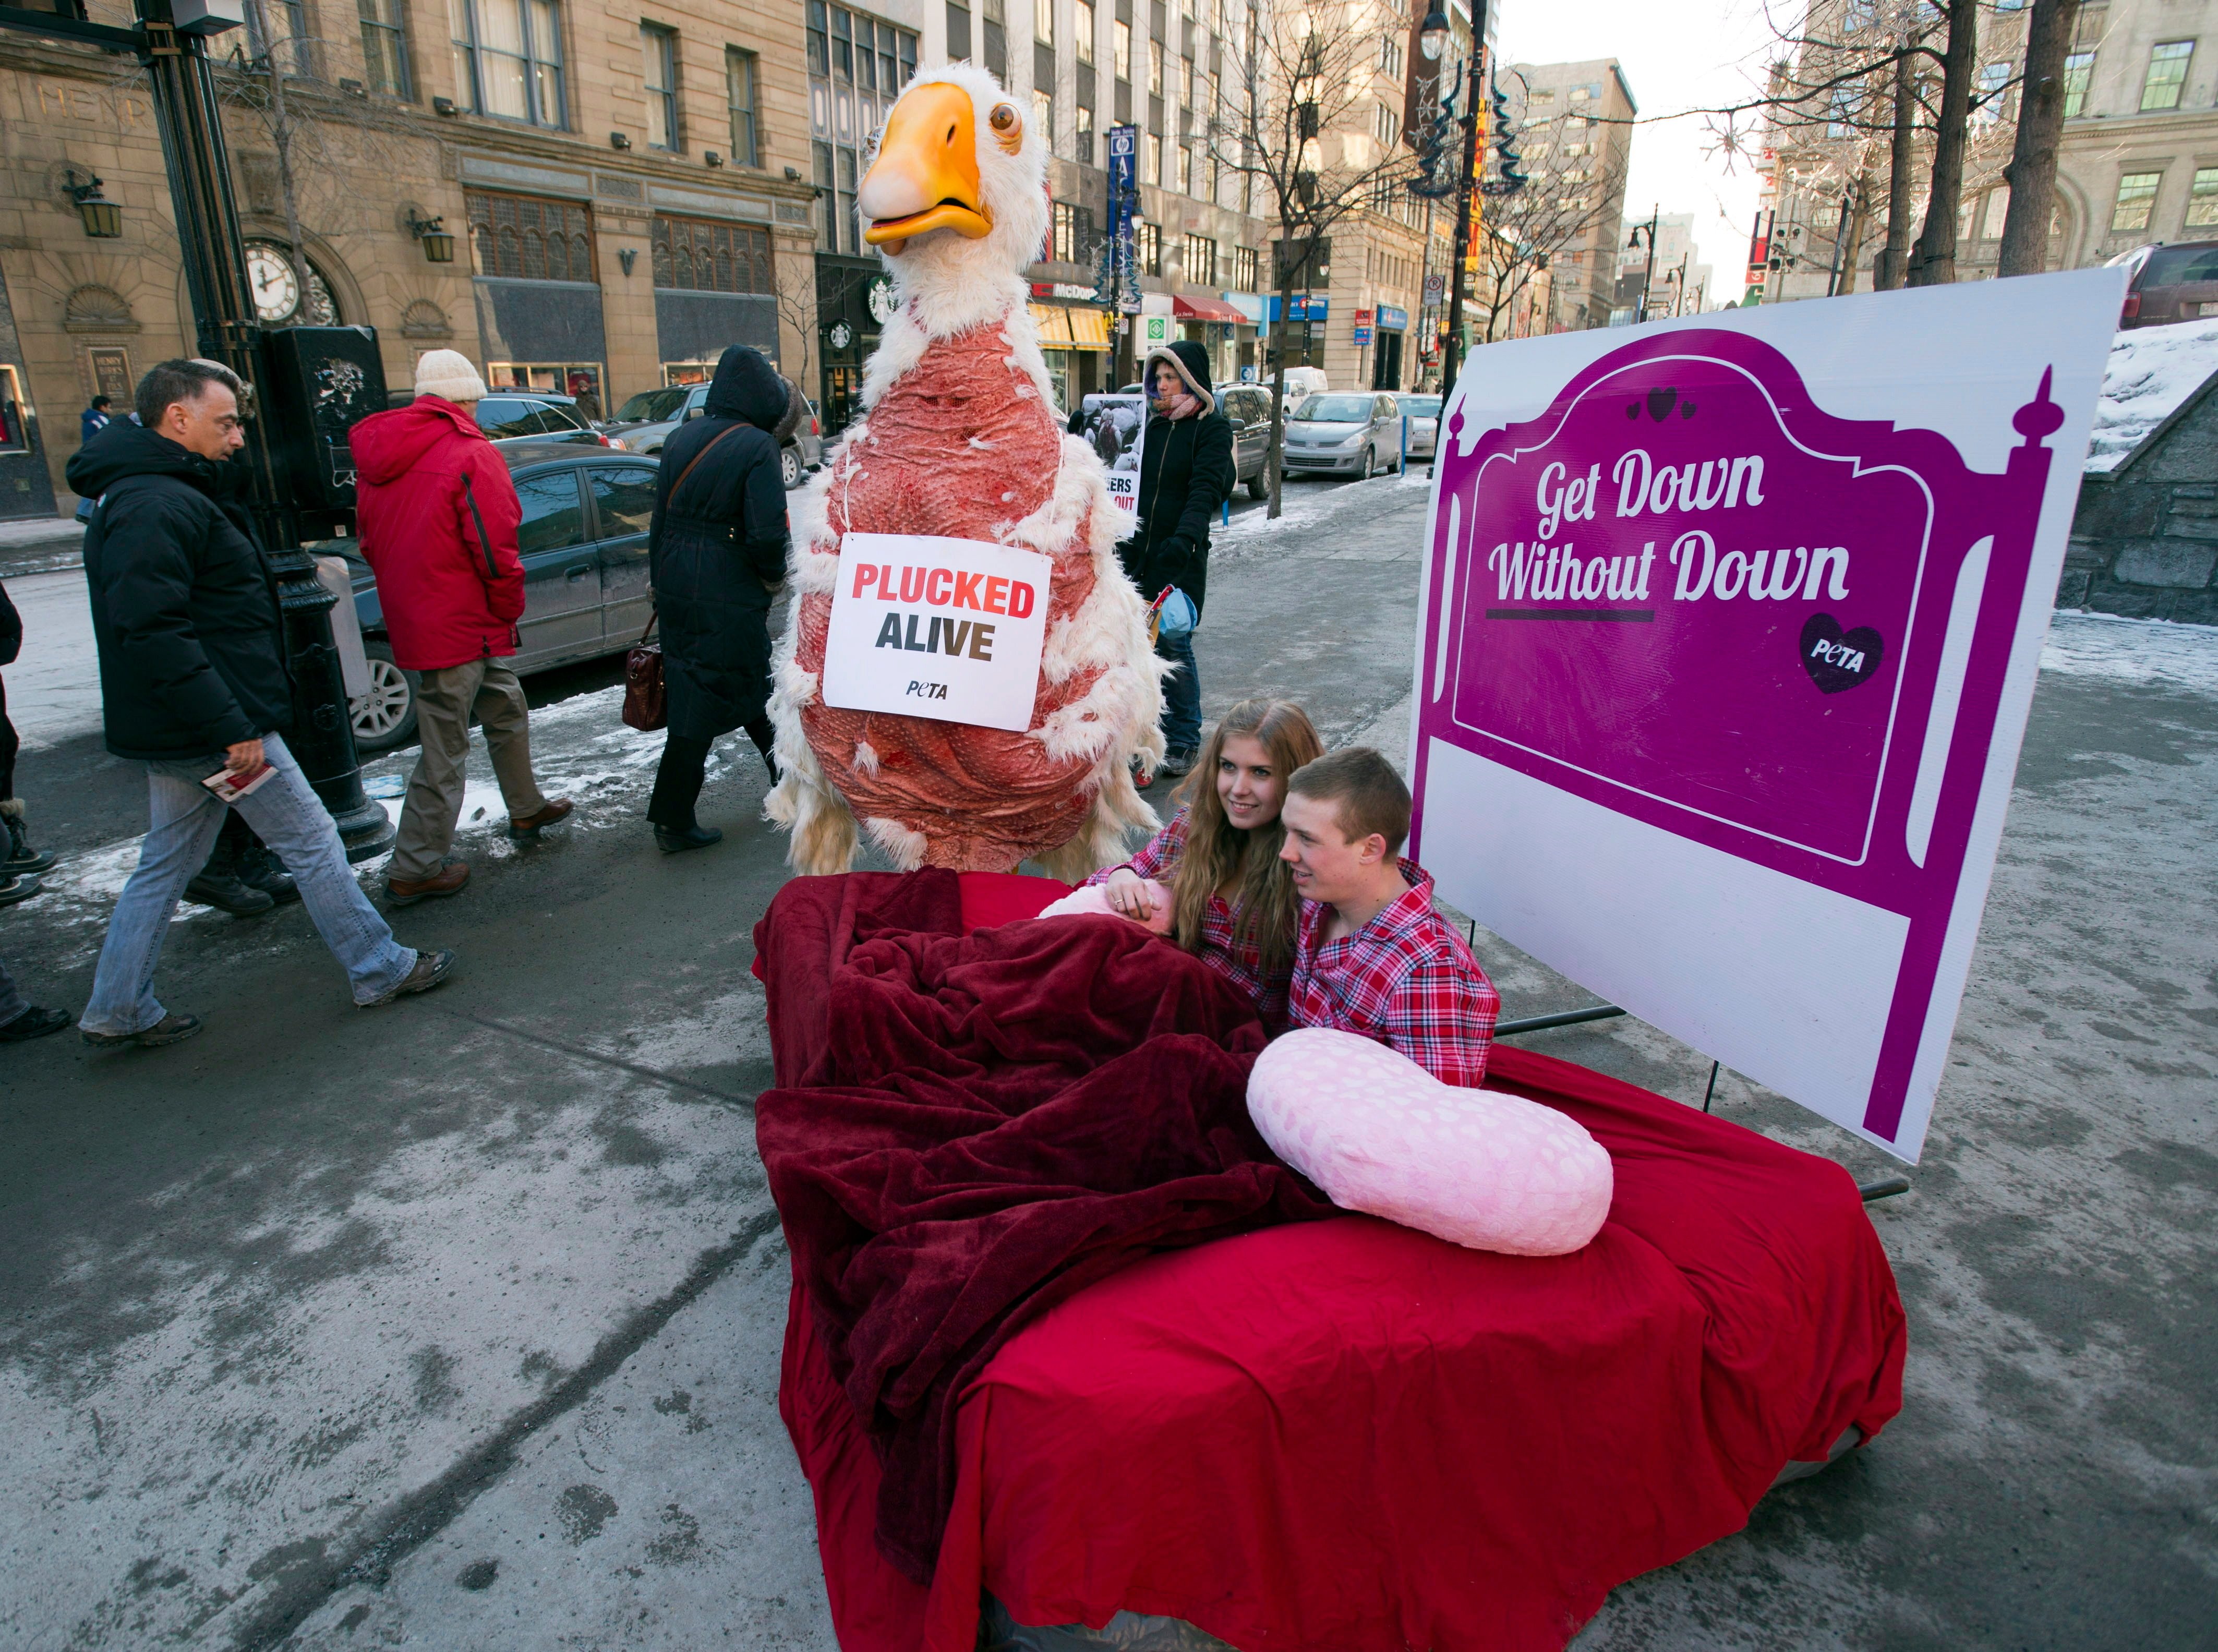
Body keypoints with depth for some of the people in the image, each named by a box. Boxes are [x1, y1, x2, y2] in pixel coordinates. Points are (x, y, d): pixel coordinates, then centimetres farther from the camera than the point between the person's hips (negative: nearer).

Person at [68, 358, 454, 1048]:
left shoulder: (160, 495, 17)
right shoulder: (155, 507, -18)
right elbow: (153, 632, -26)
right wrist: (232, 730, -26)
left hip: (180, 733, 11)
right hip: (214, 727, -11)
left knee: (166, 864, 16)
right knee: (311, 841, 0)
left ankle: (117, 1011, 25)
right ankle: (381, 970, 11)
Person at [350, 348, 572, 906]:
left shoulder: (376, 454, 10)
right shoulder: (473, 456, -15)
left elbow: (371, 543, 16)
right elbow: (495, 552, -17)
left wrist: (411, 601, 21)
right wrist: (511, 613, -2)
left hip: (412, 616, 9)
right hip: (460, 625, -9)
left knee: (505, 707, 25)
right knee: (445, 750, -1)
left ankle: (526, 808, 40)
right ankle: (415, 871, 7)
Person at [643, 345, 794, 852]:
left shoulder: (683, 437, 8)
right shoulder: (756, 447, -13)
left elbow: (660, 519, 11)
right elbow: (767, 535, -21)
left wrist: (660, 583, 17)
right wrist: (774, 574, -1)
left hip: (675, 594, 7)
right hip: (729, 601, -7)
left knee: (751, 682, 21)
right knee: (700, 710, 3)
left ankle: (788, 774, 38)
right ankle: (673, 822, 11)